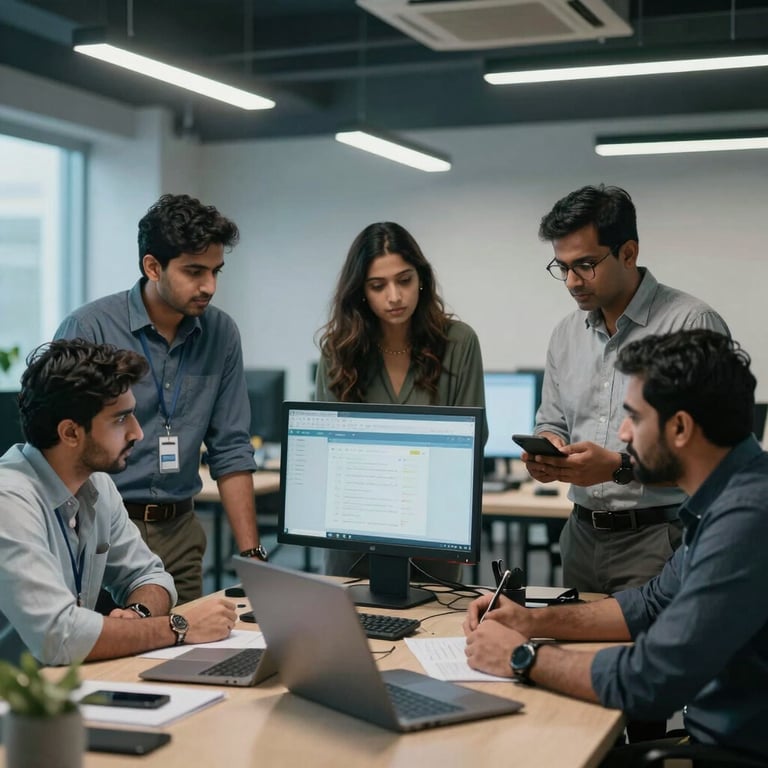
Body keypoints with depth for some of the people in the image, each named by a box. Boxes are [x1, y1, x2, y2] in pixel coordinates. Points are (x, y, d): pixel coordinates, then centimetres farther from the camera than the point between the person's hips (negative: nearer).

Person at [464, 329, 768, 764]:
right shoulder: (728, 499, 5)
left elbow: (651, 682, -28)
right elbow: (656, 603, 18)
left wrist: (524, 658, -13)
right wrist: (535, 622, 8)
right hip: (717, 732, 8)